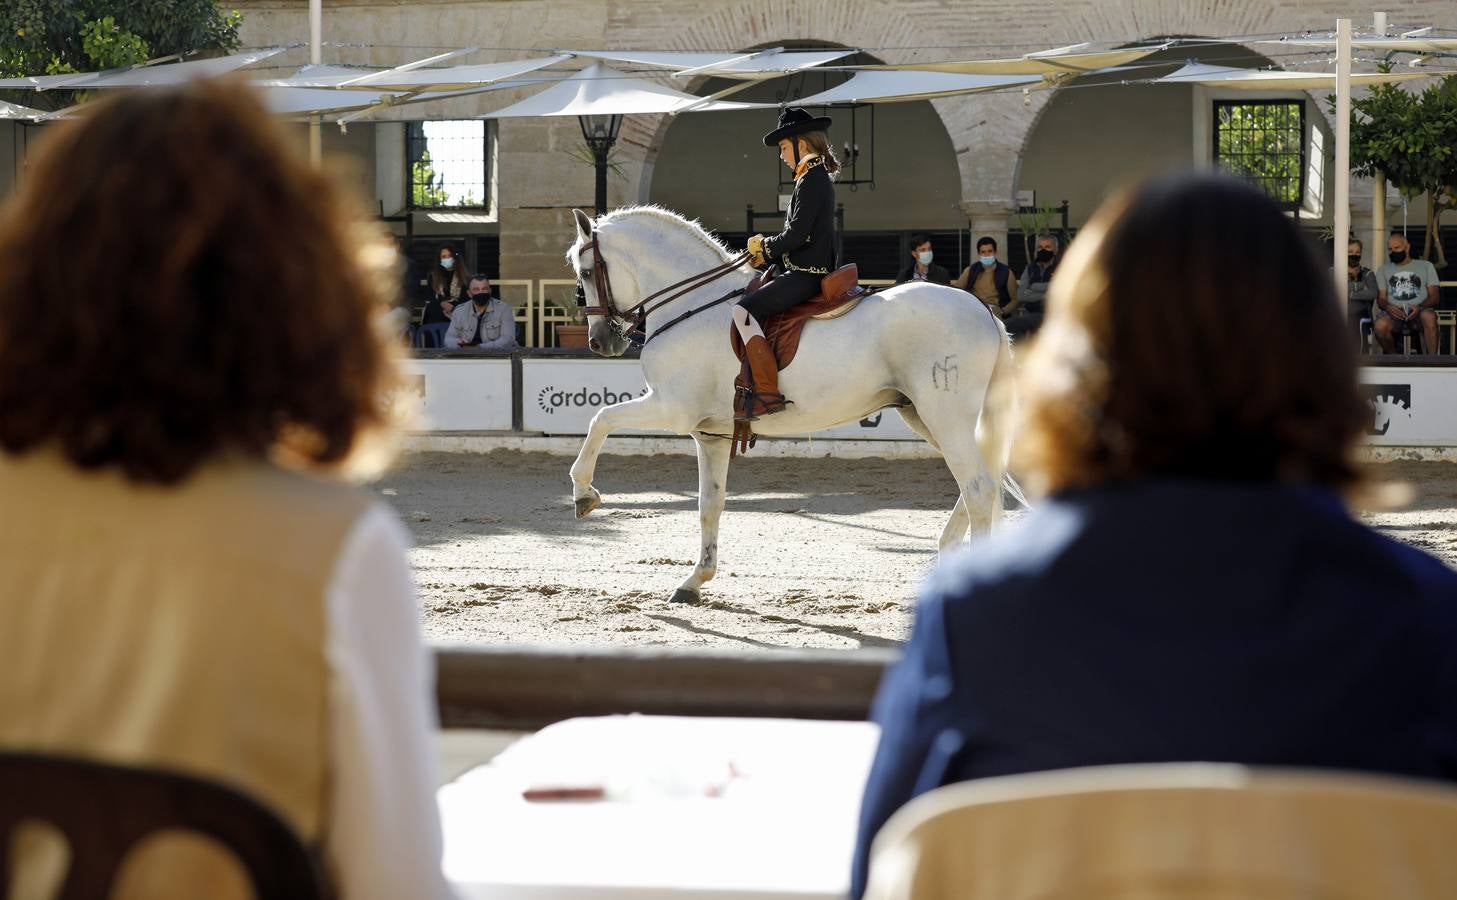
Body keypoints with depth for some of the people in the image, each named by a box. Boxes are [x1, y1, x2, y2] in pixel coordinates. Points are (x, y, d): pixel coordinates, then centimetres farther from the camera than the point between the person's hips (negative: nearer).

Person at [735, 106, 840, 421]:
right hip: (806, 271, 11)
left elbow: (797, 234, -20)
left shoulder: (812, 179, -14)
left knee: (744, 310, -22)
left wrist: (766, 246, -4)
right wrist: (768, 253, 11)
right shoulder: (817, 177, 18)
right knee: (749, 307, 21)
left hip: (806, 275, -11)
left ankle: (767, 391, -26)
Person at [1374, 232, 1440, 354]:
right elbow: (1381, 298, 12)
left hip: (1419, 312, -1)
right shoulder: (1383, 270, 23)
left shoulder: (1426, 266, 19)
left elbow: (1434, 296, 8)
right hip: (1394, 312, 1)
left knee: (1428, 317, -39)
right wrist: (1388, 307, -14)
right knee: (1380, 326, -36)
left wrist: (1420, 307, -14)